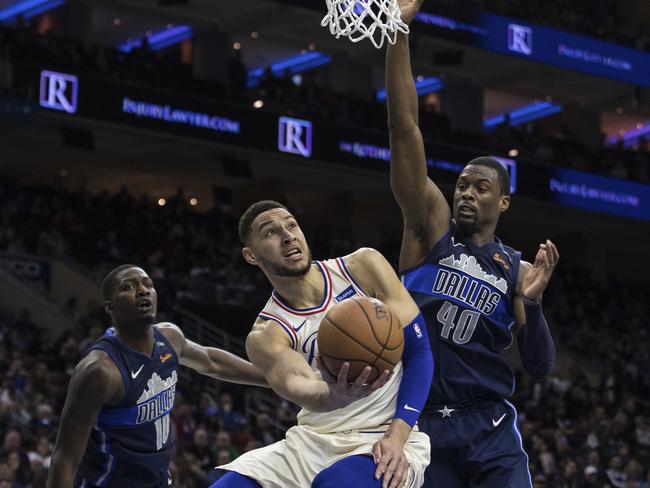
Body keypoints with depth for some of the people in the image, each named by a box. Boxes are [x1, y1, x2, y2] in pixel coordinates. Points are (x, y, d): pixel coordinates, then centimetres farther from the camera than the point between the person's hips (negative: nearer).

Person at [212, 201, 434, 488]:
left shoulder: (365, 268, -1)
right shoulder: (266, 336, -1)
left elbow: (419, 351, -2)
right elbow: (300, 387, -22)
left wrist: (396, 436, -16)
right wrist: (333, 396, -48)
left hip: (386, 441, -2)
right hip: (315, 441, 3)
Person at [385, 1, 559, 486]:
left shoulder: (517, 269, 11)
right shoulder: (431, 225, 5)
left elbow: (541, 368, 7)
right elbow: (405, 128, -5)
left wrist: (531, 303, -11)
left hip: (489, 427, 2)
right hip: (421, 423, -1)